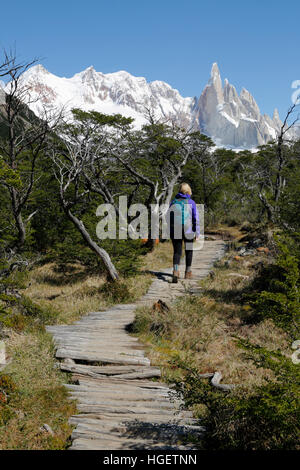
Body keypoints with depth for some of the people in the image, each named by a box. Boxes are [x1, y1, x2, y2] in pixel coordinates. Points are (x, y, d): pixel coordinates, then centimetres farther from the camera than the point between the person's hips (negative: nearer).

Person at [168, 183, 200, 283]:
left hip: (175, 231, 1)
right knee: (188, 250, 17)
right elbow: (196, 218, -4)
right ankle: (188, 272, 26)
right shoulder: (191, 202, -1)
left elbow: (169, 218, 8)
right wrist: (197, 233, 1)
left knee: (177, 251, 3)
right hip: (188, 230, -1)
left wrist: (171, 231, 16)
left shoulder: (173, 202, 6)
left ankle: (175, 271, -21)